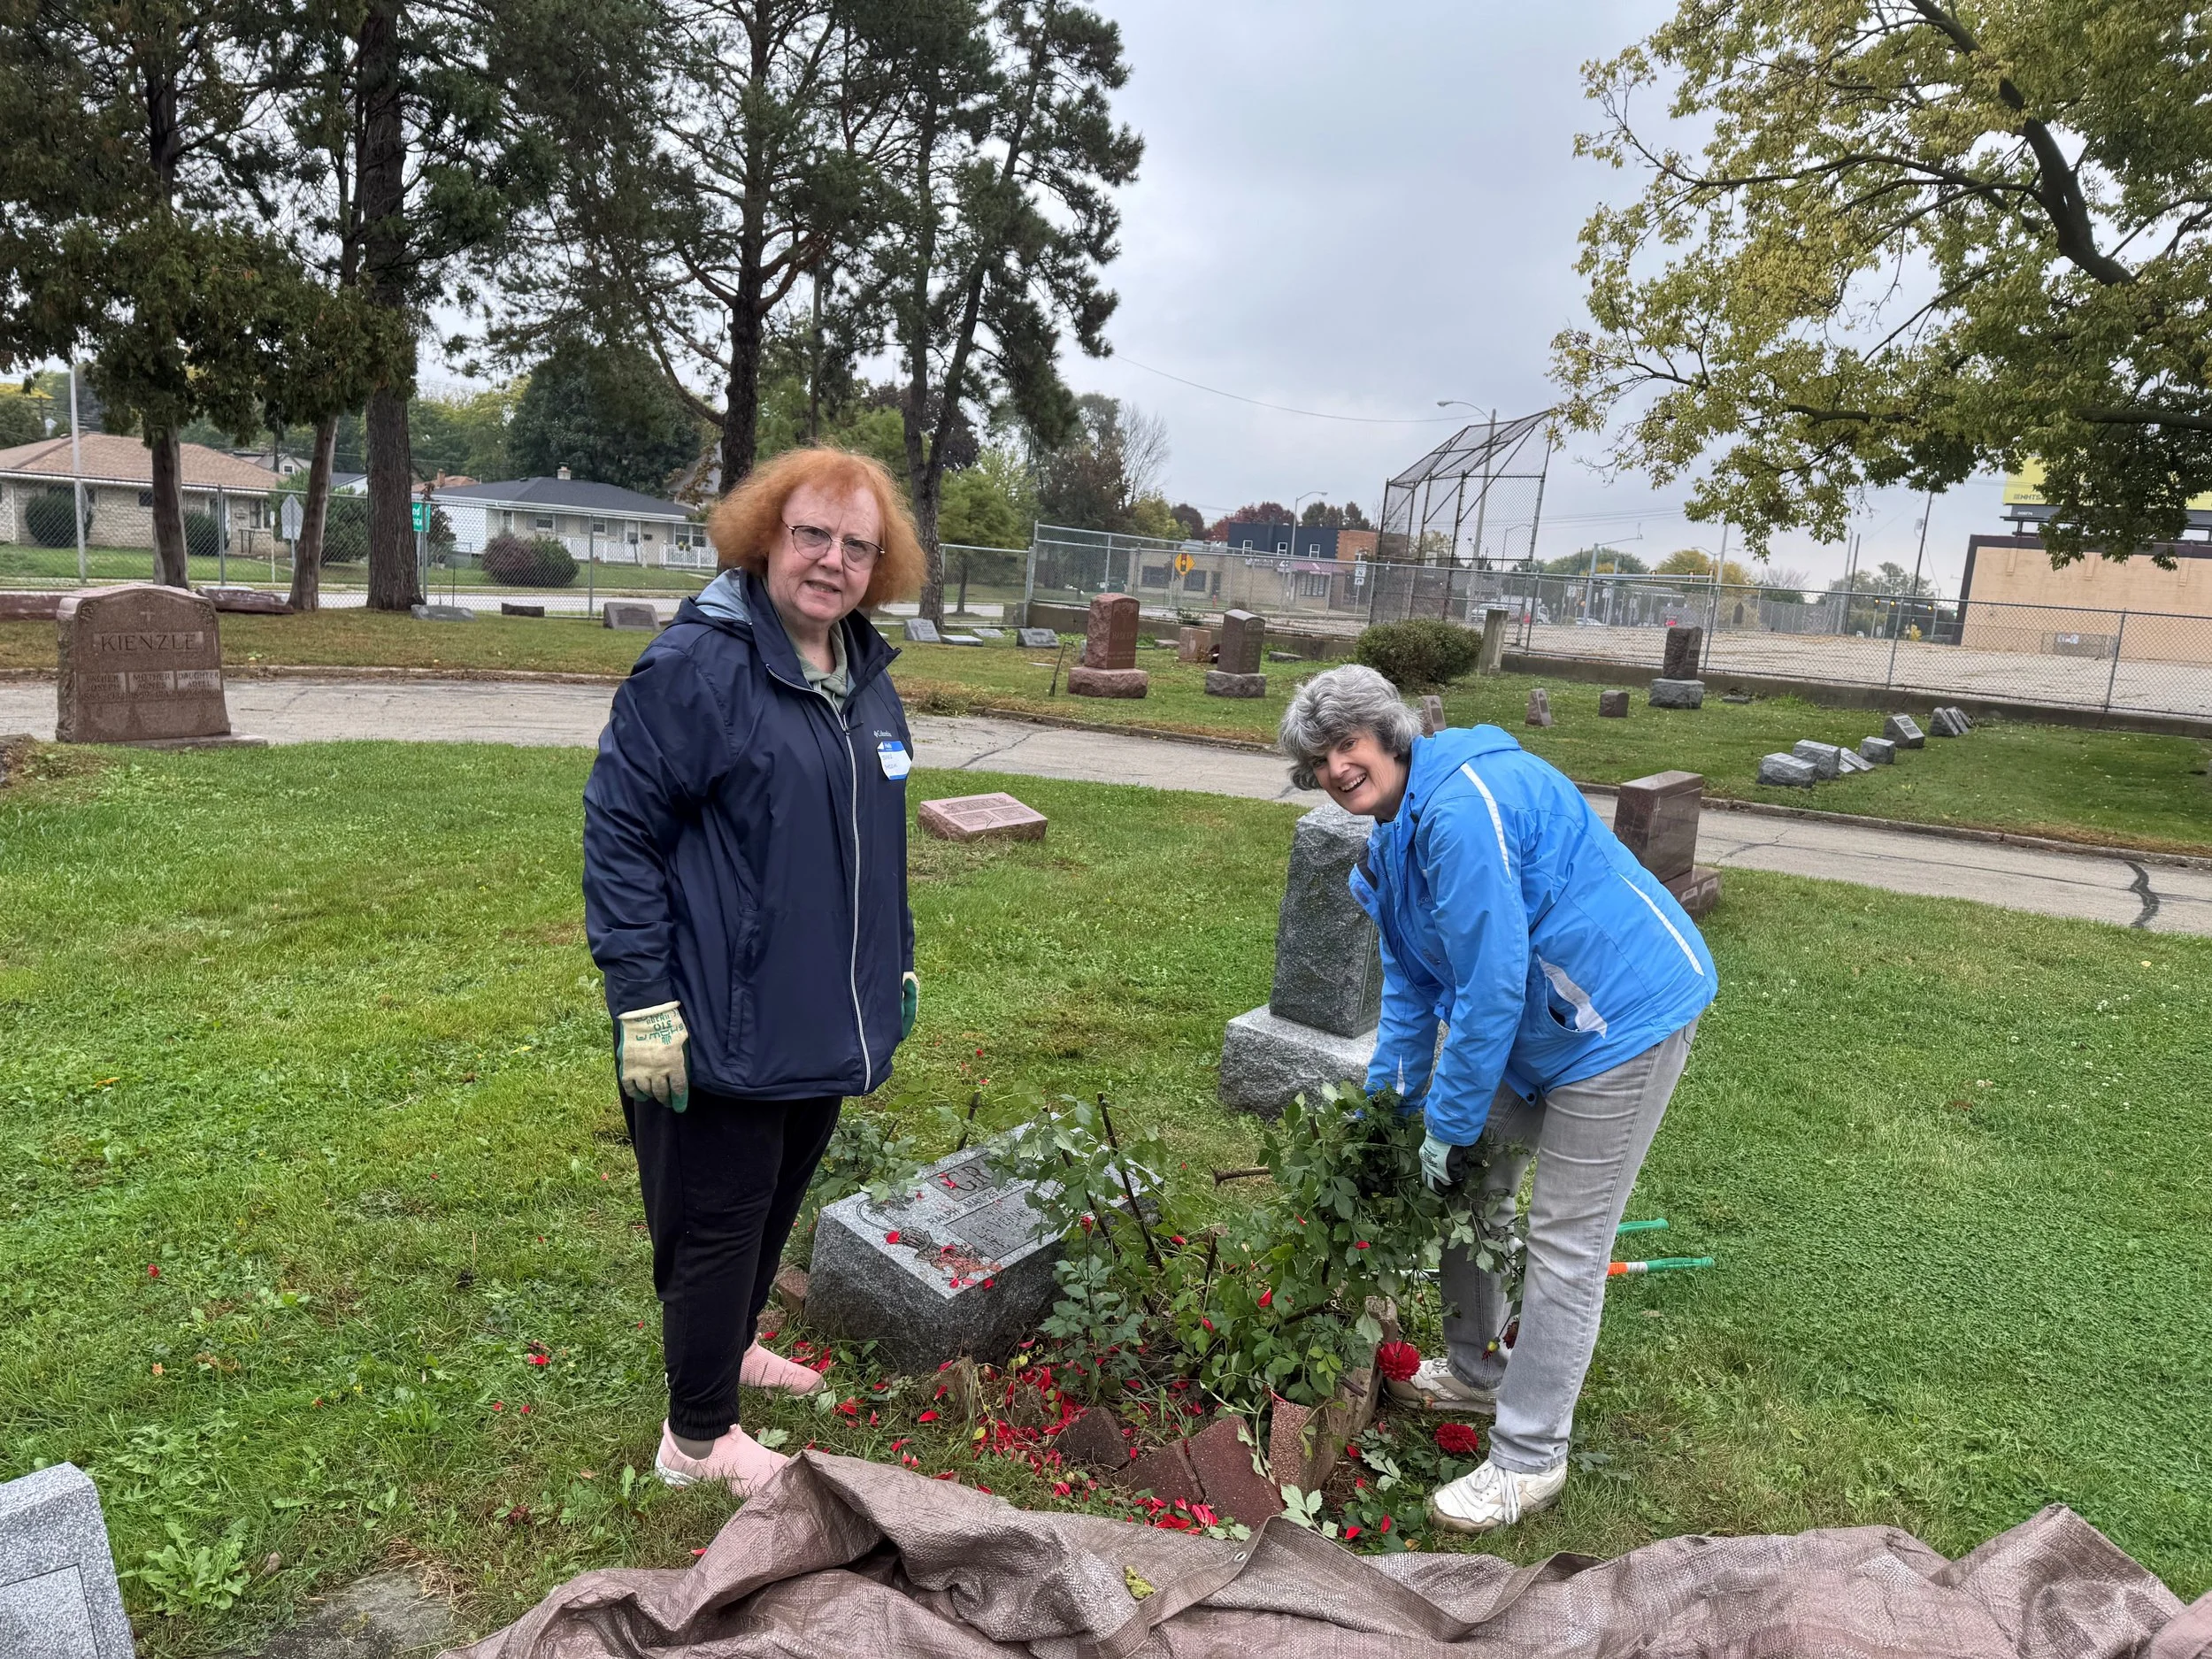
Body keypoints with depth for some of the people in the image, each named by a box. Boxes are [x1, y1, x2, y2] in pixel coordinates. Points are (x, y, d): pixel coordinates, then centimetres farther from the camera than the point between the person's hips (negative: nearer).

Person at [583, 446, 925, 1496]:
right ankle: (698, 1438, 26)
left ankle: (728, 1345, 47)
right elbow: (620, 830, -17)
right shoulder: (698, 664, -17)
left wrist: (896, 965, 19)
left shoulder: (867, 675, 8)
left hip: (827, 1021, 8)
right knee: (719, 1222, 7)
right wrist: (643, 1003, -19)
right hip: (726, 1027, -8)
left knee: (779, 1201, 23)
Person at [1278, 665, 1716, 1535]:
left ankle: (1528, 1461, 12)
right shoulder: (1390, 837, 6)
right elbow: (1411, 982, 14)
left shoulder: (1464, 803, -27)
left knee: (1565, 1244, -3)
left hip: (1626, 1014, -10)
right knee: (1471, 1179, 18)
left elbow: (1493, 982, -27)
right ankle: (1476, 1370, 38)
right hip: (1538, 1019, 10)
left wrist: (1449, 1122, -18)